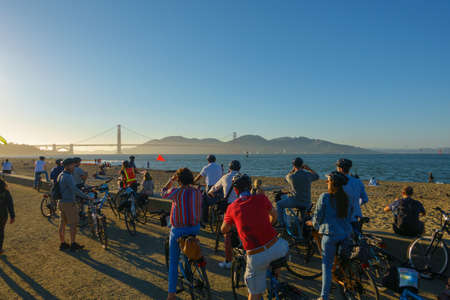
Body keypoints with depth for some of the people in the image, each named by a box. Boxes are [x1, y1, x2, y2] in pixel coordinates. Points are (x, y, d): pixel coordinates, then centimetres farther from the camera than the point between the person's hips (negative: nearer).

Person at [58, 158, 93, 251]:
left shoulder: (60, 175, 11)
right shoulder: (68, 177, -20)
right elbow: (75, 190, -27)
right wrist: (87, 197, -25)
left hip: (62, 202, 10)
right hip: (69, 203, -9)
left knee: (62, 223, 13)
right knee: (73, 224, 1)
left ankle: (62, 244, 22)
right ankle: (73, 245, 8)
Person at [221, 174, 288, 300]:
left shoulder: (232, 207, 1)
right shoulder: (261, 198, 0)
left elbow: (224, 230, 16)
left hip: (256, 257, 0)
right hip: (276, 248, 0)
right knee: (284, 245, 35)